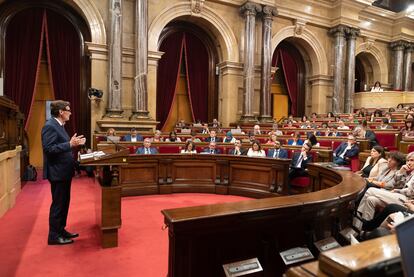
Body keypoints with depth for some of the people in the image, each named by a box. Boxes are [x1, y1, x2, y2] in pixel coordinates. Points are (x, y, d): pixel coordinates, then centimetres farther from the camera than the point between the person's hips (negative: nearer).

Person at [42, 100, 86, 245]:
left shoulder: (59, 125, 13)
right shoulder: (50, 126, -17)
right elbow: (49, 148, -24)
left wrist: (73, 143, 6)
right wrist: (70, 144, -27)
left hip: (64, 171, 10)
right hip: (57, 172, -10)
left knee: (64, 202, 17)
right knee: (58, 204, 0)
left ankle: (61, 230, 30)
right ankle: (54, 236, 13)